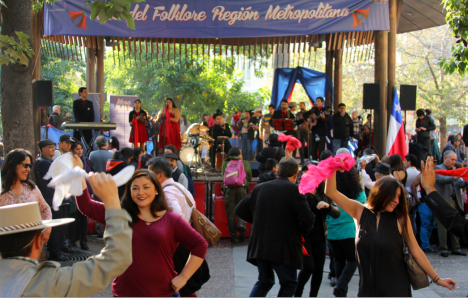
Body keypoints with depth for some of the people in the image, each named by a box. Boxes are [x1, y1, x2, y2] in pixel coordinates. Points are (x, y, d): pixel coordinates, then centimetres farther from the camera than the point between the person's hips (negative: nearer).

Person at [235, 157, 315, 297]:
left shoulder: (259, 188, 7)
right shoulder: (294, 190, -10)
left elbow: (240, 210, 11)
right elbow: (308, 218, -15)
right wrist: (302, 233, 5)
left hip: (260, 245, 5)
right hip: (283, 247, -5)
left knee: (264, 282, 21)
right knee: (288, 284, 11)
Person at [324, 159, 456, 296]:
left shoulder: (401, 218, -4)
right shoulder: (360, 212, -1)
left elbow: (415, 251, -1)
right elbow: (331, 192, -4)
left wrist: (436, 279, -1)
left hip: (396, 287, -1)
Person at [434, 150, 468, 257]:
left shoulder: (454, 170, 17)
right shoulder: (438, 168, -3)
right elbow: (441, 179, -22)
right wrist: (454, 177, -36)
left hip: (454, 201, 6)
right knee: (443, 226, -1)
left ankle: (456, 248, 17)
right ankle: (443, 249, 6)